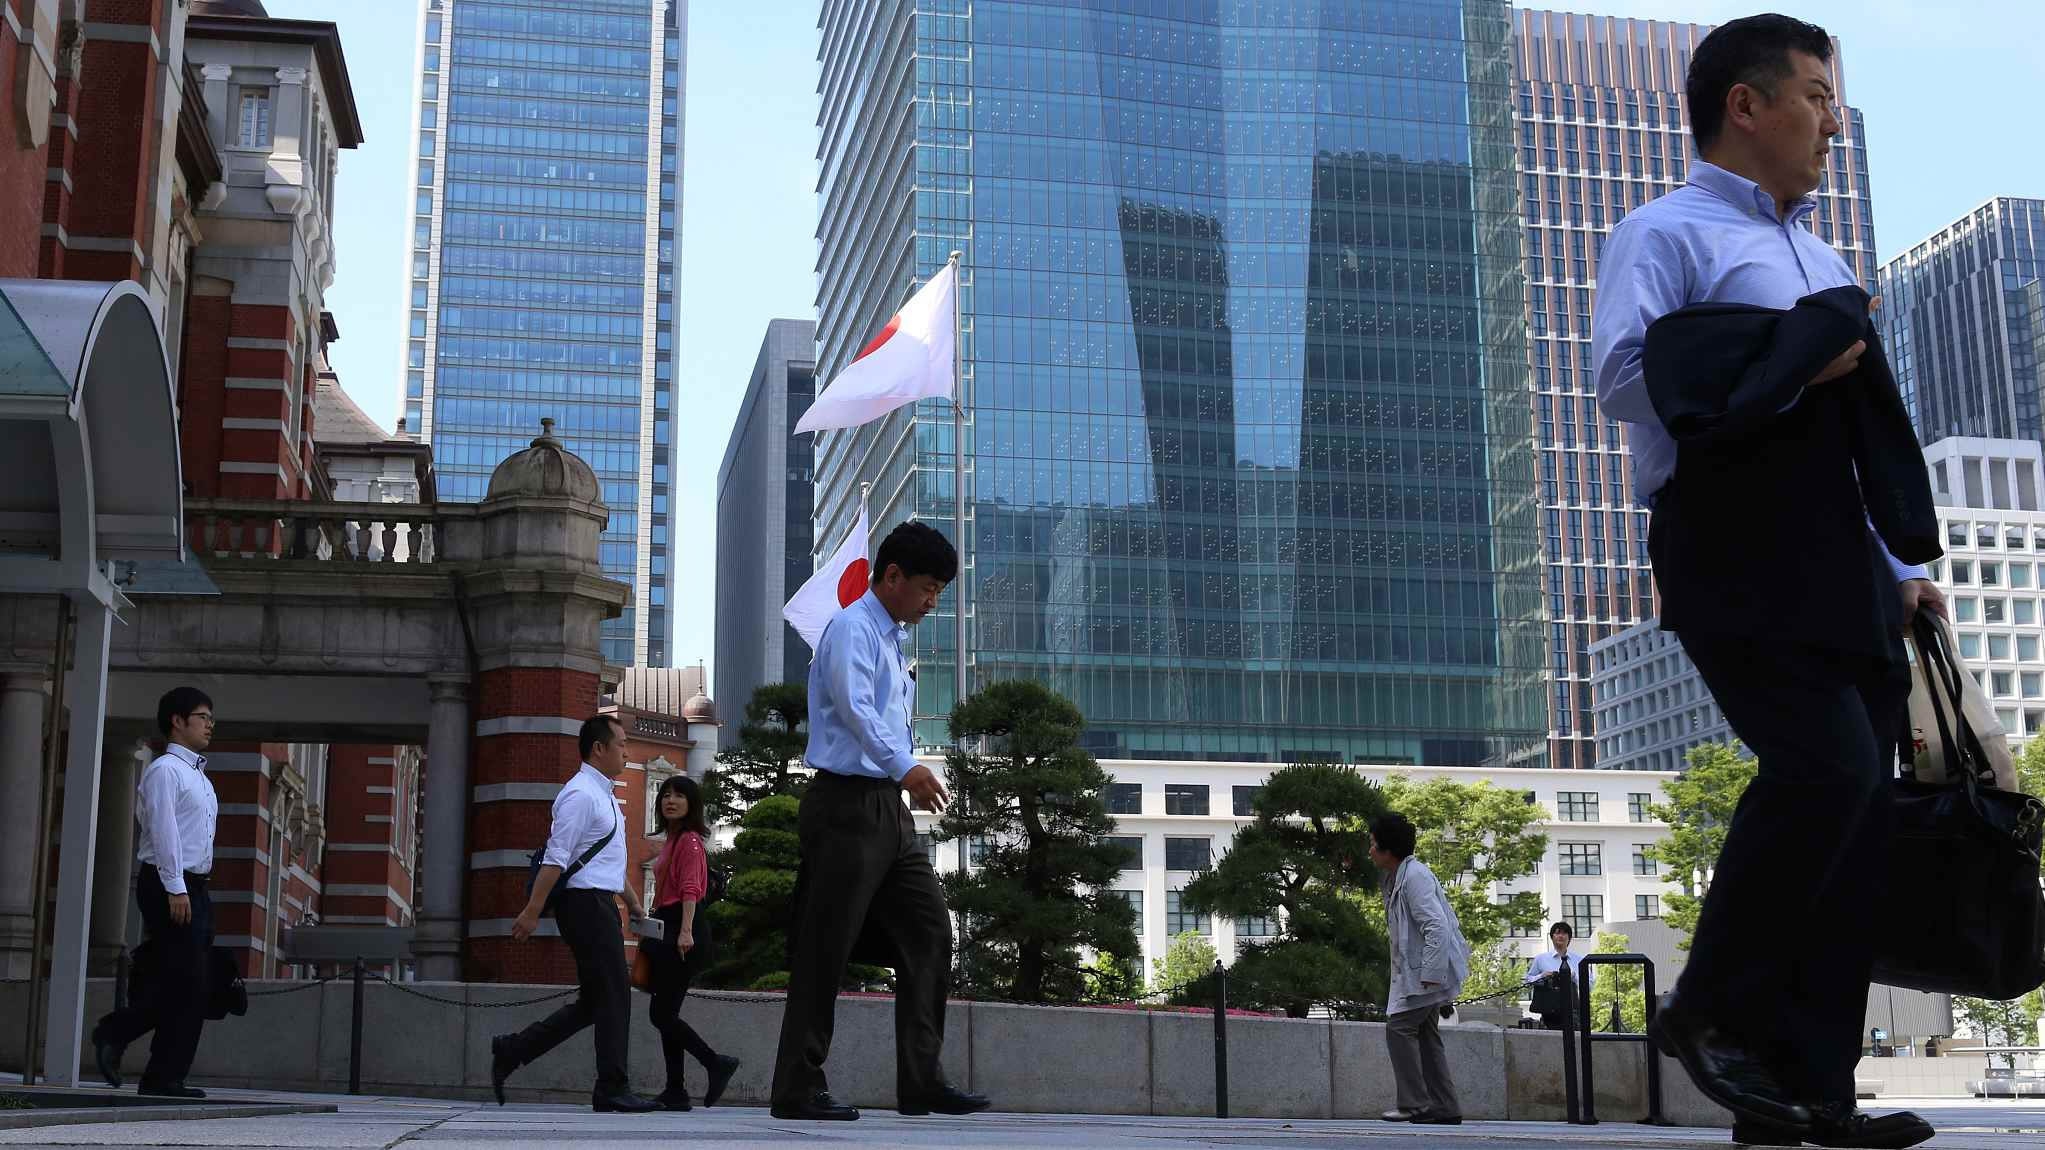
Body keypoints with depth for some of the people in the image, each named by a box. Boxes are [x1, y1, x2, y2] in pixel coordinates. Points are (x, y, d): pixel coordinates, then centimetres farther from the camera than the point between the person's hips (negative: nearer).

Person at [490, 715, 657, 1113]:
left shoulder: (602, 794, 19)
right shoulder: (580, 794, -13)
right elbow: (556, 857, -19)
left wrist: (633, 902, 26)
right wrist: (532, 912, -22)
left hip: (600, 905, 10)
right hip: (586, 904, -10)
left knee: (595, 999, 11)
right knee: (612, 994, -7)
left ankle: (511, 1051, 14)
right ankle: (612, 1091, -2)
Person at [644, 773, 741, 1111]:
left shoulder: (690, 841, -8)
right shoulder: (672, 842, 19)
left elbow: (690, 888, -19)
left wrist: (686, 931, -29)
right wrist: (650, 928, 26)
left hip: (683, 933, -10)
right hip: (668, 932, 10)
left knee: (662, 1014, -11)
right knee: (665, 1014, 7)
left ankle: (717, 1063, -6)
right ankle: (675, 1092, 8)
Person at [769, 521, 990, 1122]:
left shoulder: (891, 640, 21)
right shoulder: (852, 628, -9)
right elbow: (854, 707, -26)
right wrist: (905, 767, -38)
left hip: (888, 805, 10)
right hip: (848, 803, -10)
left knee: (928, 932, 3)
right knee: (826, 948, -5)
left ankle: (921, 1080, 4)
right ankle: (798, 1090, 1)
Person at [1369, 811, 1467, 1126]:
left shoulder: (1414, 876, -18)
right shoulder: (1397, 876, 13)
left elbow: (1436, 927, -24)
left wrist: (1430, 974, -26)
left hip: (1427, 969, -10)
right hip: (1414, 970, 10)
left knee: (1399, 1028, -12)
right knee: (1425, 1035, 11)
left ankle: (1414, 1104, -10)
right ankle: (1445, 1108, 13)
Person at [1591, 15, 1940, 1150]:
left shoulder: (1822, 261, 27)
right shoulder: (1666, 235, 2)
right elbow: (1622, 377, -15)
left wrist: (1903, 563, 18)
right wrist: (1786, 366, -14)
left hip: (1841, 571, 8)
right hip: (1737, 559, -8)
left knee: (1854, 801, 1)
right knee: (1827, 763, -22)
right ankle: (1709, 1009, -4)